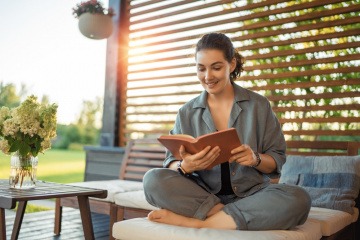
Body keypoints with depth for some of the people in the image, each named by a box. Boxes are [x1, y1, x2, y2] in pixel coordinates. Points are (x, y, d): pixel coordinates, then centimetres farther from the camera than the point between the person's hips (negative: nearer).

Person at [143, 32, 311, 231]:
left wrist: (256, 159, -19)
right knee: (153, 179, -25)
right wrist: (185, 166, -24)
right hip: (202, 194, 0)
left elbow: (277, 160, 4)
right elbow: (171, 162, 0)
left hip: (250, 194, 1)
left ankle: (194, 222, -23)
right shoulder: (187, 113, 6)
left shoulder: (259, 105, 4)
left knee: (298, 199, -31)